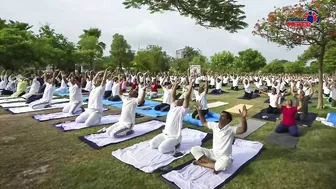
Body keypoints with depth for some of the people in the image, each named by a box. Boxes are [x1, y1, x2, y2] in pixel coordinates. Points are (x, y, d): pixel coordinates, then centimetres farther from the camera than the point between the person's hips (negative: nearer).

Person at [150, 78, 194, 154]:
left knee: (161, 149, -21)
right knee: (152, 144, 1)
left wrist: (191, 86, -21)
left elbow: (187, 97, -21)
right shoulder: (173, 106, 7)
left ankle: (176, 144, 3)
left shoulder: (182, 110, -11)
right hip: (165, 134, 7)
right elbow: (172, 96, 12)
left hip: (174, 137, -7)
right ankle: (168, 143, 17)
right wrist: (175, 85, 13)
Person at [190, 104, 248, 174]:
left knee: (224, 164, -42)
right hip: (213, 153, 5)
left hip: (224, 157, -5)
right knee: (194, 149, -10)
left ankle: (201, 163, -18)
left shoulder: (230, 129, -16)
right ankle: (216, 165, -15)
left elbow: (243, 130, -34)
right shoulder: (214, 125, 0)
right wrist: (199, 111, 6)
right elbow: (204, 123, 15)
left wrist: (243, 118, -54)